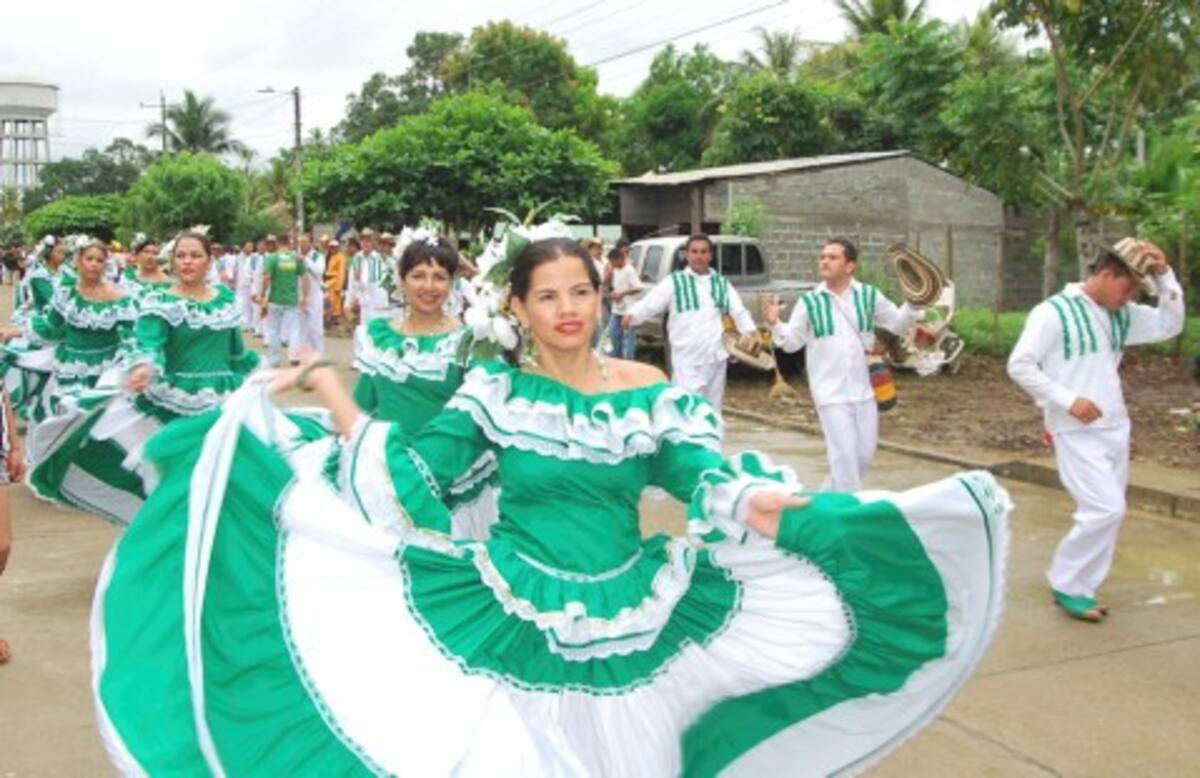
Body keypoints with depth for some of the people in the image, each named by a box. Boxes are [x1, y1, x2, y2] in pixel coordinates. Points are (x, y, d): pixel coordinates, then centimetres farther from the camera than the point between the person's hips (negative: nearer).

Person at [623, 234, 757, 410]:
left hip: (716, 358, 5)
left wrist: (749, 330, -11)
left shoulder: (722, 283, 12)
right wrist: (632, 316, -32)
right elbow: (649, 304, -10)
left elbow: (739, 311, 10)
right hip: (687, 360, -5)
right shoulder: (674, 282, 0)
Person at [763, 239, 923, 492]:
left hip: (863, 390, 4)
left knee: (864, 454, 12)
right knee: (844, 455, -6)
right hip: (831, 393, -4)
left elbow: (897, 324, 10)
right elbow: (792, 342, 0)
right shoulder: (809, 302, -4)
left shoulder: (868, 296, 1)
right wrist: (775, 324, -17)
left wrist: (913, 305, -7)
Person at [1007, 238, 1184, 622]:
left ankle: (1080, 589, 18)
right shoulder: (1054, 312, -12)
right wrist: (1069, 400, -20)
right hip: (1077, 431, -8)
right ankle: (1066, 584, 5)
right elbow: (1019, 365, -15)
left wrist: (1163, 275, -2)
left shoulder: (1122, 316, 10)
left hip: (1115, 428, 8)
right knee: (1106, 509, -13)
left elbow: (1170, 325, 10)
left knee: (1108, 511, 8)